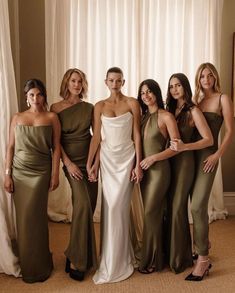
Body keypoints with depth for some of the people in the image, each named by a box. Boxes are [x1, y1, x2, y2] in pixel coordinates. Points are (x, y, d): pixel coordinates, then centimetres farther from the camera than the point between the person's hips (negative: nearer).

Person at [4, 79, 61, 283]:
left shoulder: (51, 118, 0)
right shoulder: (17, 118, 6)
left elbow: (56, 147, -1)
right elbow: (11, 147, 5)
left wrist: (55, 174, -5)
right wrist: (7, 174, 1)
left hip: (41, 172, -2)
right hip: (19, 172, 2)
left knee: (35, 218, 0)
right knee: (23, 218, 6)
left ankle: (39, 267, 19)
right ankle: (26, 266, 24)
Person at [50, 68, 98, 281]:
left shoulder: (89, 108, 6)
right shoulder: (56, 108, 0)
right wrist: (68, 163, -10)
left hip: (90, 160, 3)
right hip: (72, 161, -3)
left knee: (88, 206, 5)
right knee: (83, 204, -19)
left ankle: (79, 257, 23)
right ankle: (76, 260, -7)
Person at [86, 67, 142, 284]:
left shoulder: (132, 103, -1)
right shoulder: (100, 106, 6)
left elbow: (137, 135, -3)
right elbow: (96, 137, 4)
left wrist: (138, 164, -7)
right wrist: (90, 163, -1)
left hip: (127, 158, -2)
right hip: (107, 158, 3)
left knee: (118, 206, -4)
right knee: (110, 206, 5)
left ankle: (116, 262, 12)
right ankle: (118, 255, 24)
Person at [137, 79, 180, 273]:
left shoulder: (166, 116, -8)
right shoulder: (143, 117, 10)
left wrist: (153, 158, -15)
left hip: (159, 170, -6)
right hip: (144, 170, 6)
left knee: (151, 213, -3)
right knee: (154, 213, 13)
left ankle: (152, 260, 13)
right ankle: (155, 255, 27)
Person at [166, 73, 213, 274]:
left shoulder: (193, 111, -4)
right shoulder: (169, 110, 11)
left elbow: (209, 139, -10)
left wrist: (185, 146, -22)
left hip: (184, 162, -5)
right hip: (167, 161, 5)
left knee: (177, 208, -2)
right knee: (168, 207, 8)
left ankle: (179, 258, 14)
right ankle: (169, 252, 24)